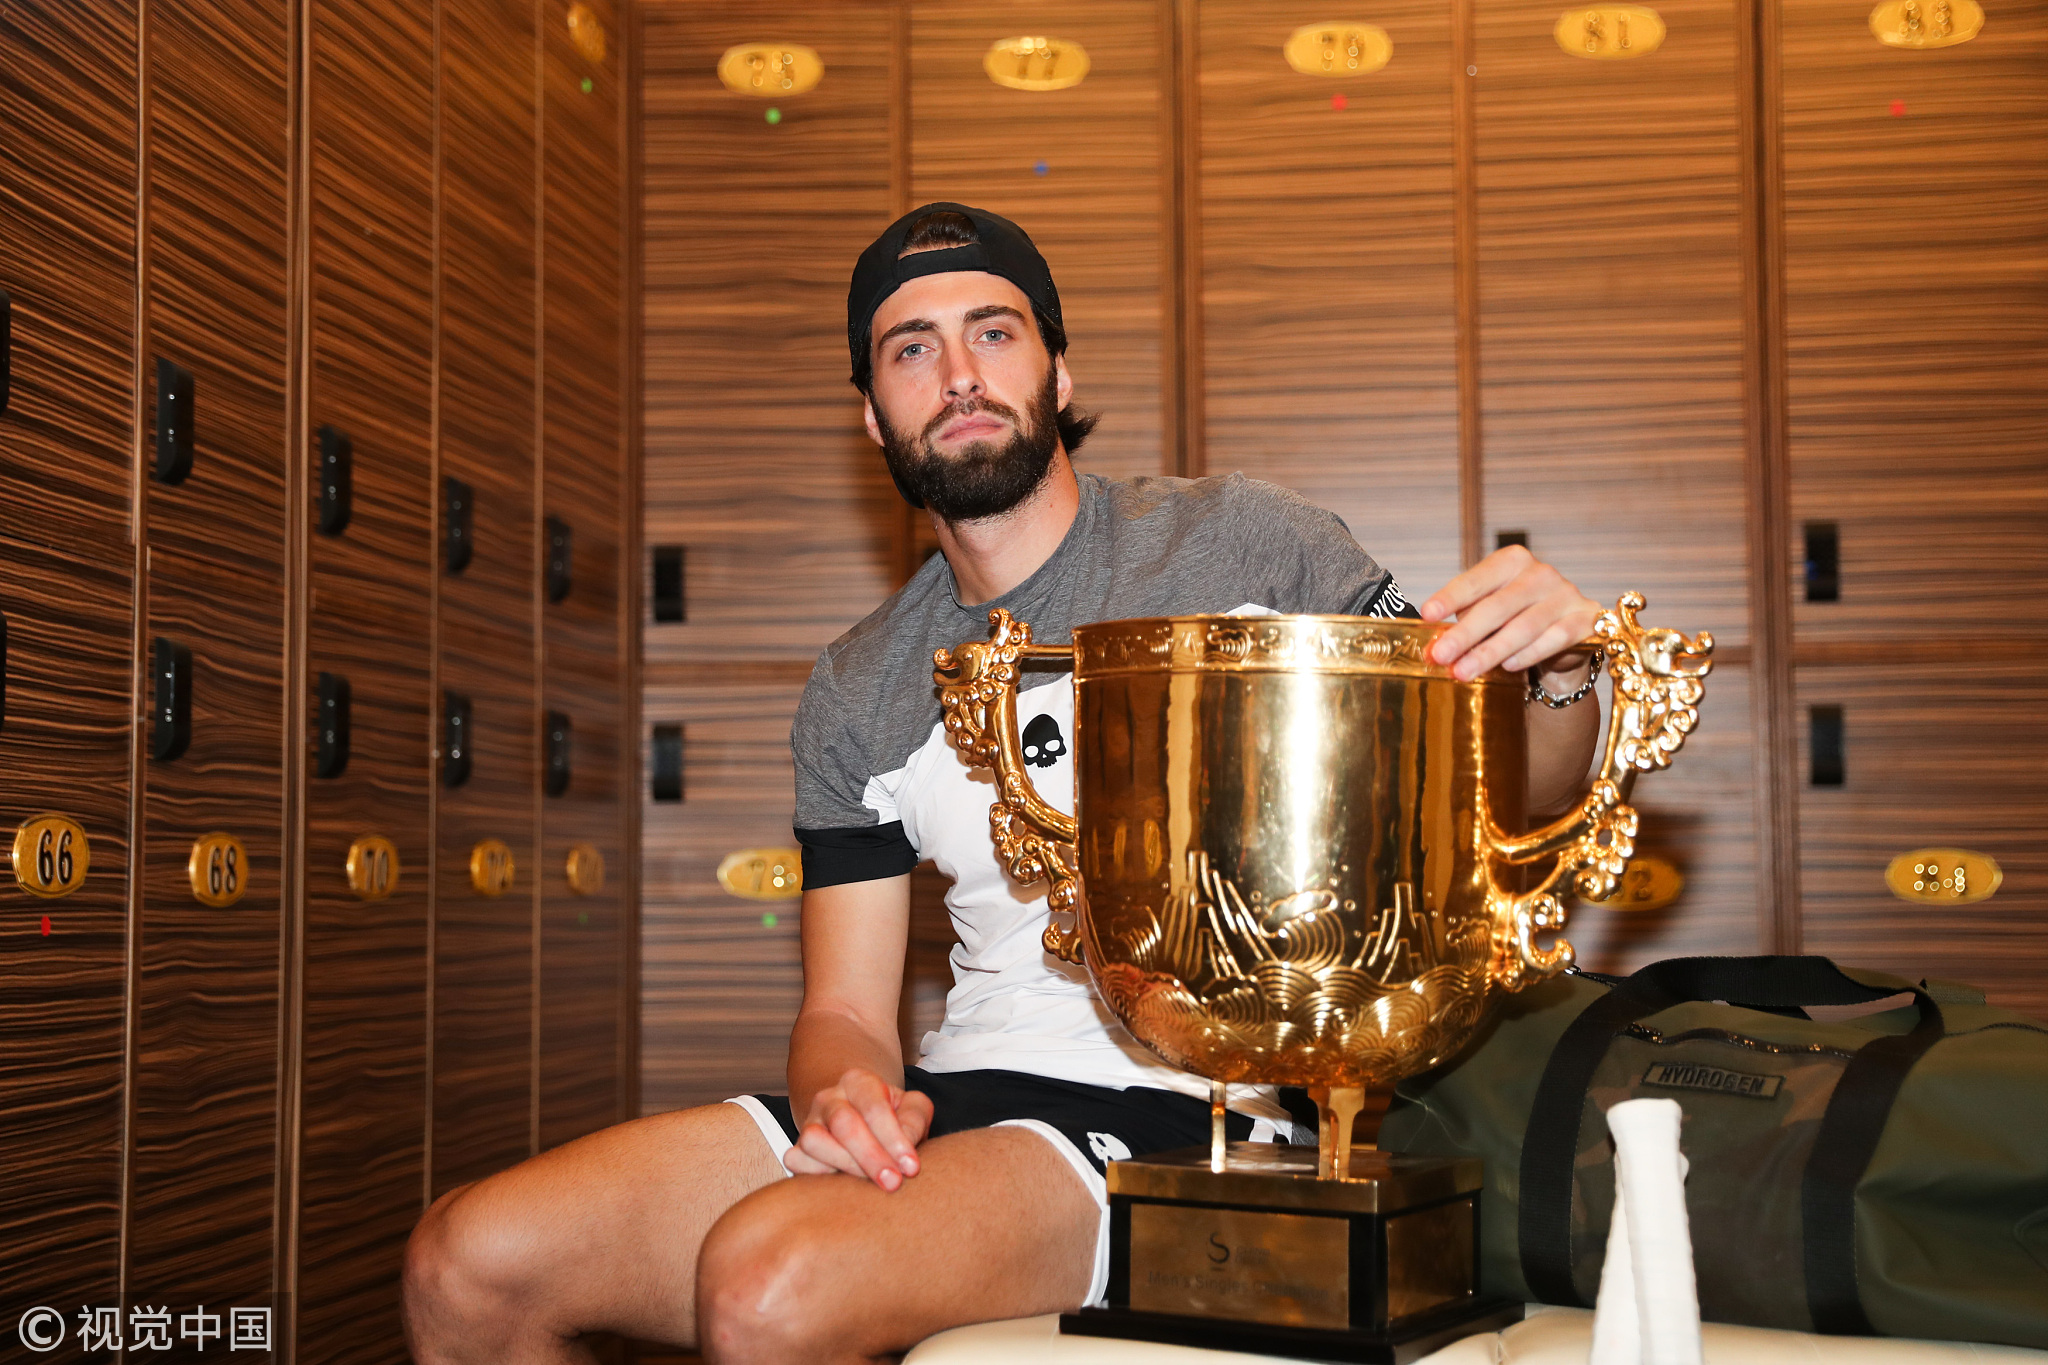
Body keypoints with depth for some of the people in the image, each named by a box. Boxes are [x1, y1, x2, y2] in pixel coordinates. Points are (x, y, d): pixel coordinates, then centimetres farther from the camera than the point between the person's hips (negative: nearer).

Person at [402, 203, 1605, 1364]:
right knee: (469, 1261, -9)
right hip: (952, 1100, 5)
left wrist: (1559, 678, -19)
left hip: (1187, 1107, -5)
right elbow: (846, 1008, 13)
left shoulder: (1238, 543, 2)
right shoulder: (858, 694, 13)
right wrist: (844, 1091, -13)